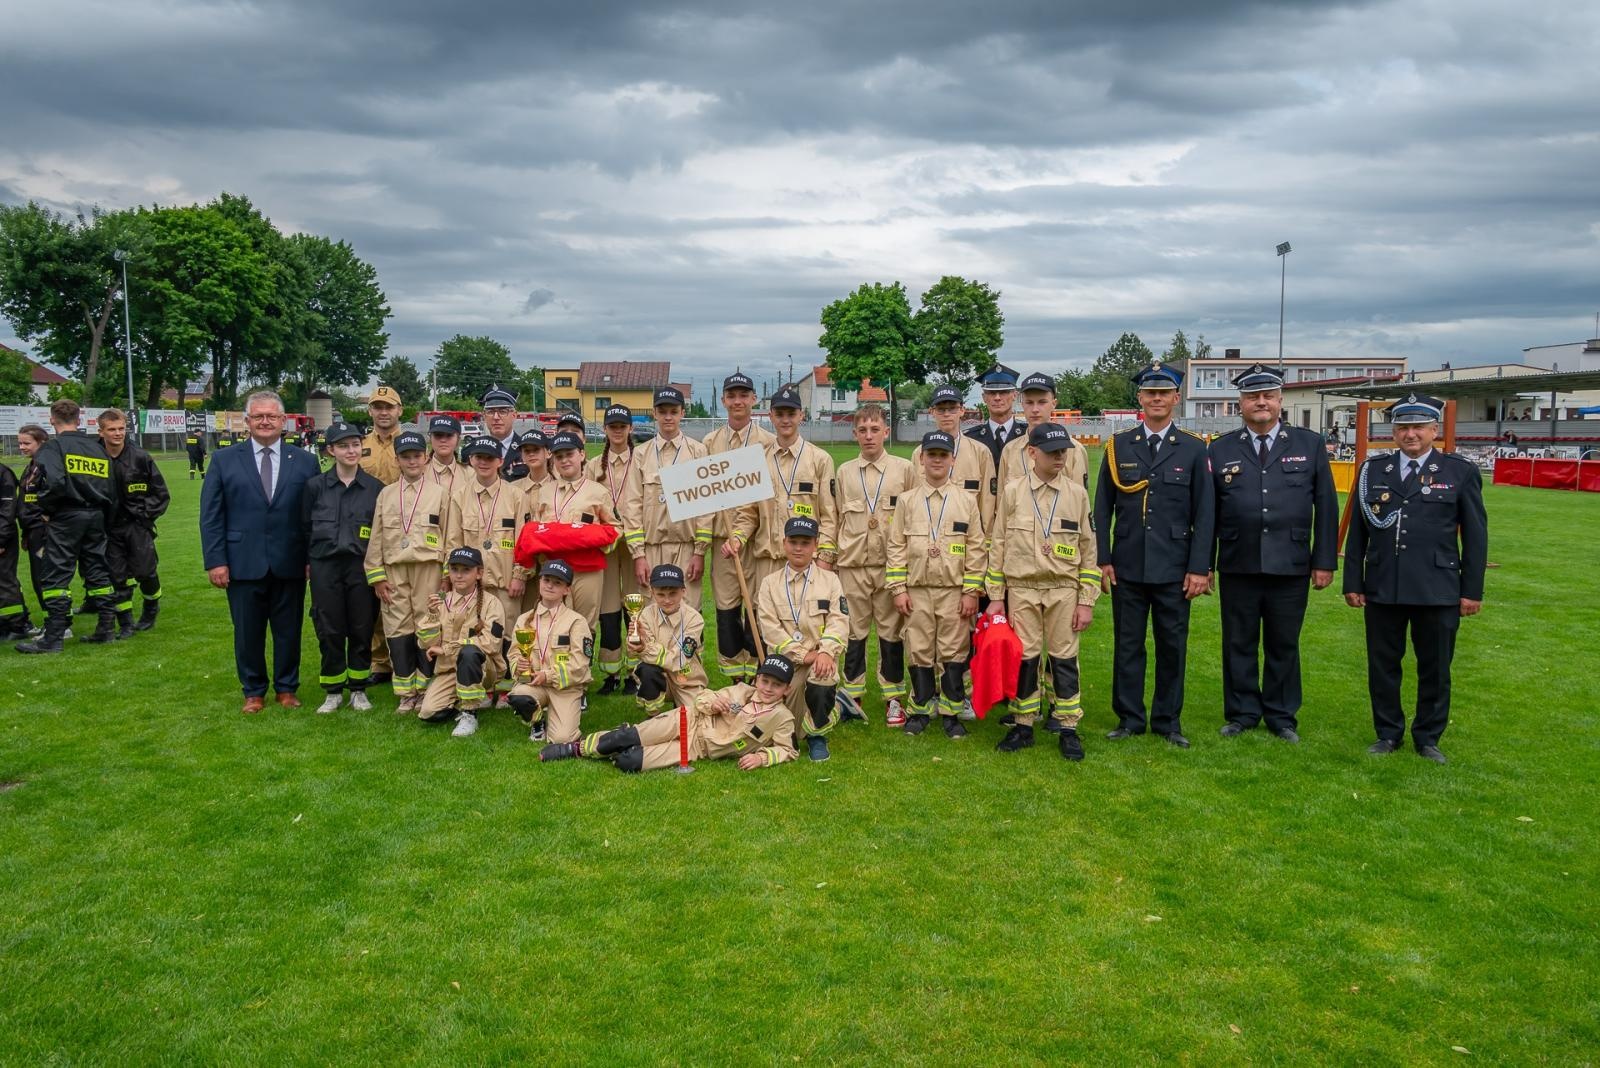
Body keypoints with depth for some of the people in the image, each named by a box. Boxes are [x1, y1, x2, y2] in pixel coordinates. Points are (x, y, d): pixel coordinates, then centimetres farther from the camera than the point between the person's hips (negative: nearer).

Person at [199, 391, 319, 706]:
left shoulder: (304, 461, 4)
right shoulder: (224, 460, 3)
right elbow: (211, 515, 1)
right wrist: (215, 561, -5)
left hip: (290, 564, 0)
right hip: (243, 563, 0)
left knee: (289, 631, 9)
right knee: (248, 633, 9)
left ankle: (286, 688, 25)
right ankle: (253, 691, 24)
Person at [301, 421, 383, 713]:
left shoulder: (375, 488, 2)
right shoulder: (315, 486, 3)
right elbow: (305, 526, 10)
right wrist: (307, 562, 6)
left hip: (361, 566, 0)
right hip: (324, 567, 0)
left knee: (361, 629, 5)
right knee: (329, 630, 4)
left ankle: (358, 689, 19)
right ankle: (333, 691, 17)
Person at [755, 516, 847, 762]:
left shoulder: (829, 579, 10)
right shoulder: (770, 583, 9)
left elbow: (838, 620, -1)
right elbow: (769, 626, -3)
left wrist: (826, 652, -20)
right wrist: (802, 654, -13)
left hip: (820, 656, -1)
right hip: (785, 657, 1)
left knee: (822, 686, -32)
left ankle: (817, 735, -1)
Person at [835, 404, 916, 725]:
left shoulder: (904, 469, 3)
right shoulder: (844, 473, 9)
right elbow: (836, 519, 13)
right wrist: (830, 558, 11)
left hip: (891, 563, -1)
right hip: (852, 565, 2)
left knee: (891, 631, 4)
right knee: (854, 630, 7)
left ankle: (893, 698, 15)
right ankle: (852, 696, 18)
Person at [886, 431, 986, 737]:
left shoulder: (965, 501, 3)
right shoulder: (907, 500, 4)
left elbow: (975, 549, 2)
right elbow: (895, 547, 4)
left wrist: (971, 592, -3)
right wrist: (898, 589, -3)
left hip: (954, 590, -1)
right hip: (916, 589, 1)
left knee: (953, 653, 1)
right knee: (919, 652, 5)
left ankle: (951, 712, 12)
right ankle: (920, 710, 17)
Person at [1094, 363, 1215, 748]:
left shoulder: (1193, 449, 2)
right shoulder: (1118, 447, 4)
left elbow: (1204, 513, 0)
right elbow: (1102, 509, 5)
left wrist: (1199, 568, -5)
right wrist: (1102, 559, -1)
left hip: (1174, 570, 0)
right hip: (1127, 568, 1)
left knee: (1173, 646, 8)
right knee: (1127, 645, 7)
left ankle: (1168, 721, 20)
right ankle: (1129, 719, 19)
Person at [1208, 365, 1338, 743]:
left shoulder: (1310, 445, 5)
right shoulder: (1220, 450, 5)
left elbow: (1326, 507, 4)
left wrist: (1324, 561, -1)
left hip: (1290, 568, 0)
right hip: (1237, 568, 0)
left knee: (1284, 645, 9)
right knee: (1239, 644, 8)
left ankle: (1282, 716, 23)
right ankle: (1242, 713, 21)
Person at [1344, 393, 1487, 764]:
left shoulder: (1461, 472, 1)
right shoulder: (1373, 470, 6)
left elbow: (1475, 536, 2)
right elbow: (1357, 532, 8)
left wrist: (1472, 590, -1)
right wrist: (1353, 582, 4)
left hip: (1438, 591, -1)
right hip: (1382, 589, 2)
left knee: (1435, 669, 9)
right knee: (1382, 665, 9)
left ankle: (1428, 737, 24)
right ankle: (1388, 733, 25)